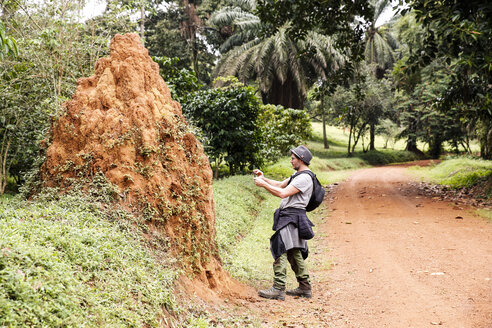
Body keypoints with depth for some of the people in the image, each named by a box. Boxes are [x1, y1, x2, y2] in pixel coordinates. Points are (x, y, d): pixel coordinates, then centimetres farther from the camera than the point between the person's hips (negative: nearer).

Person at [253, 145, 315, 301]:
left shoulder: (304, 178, -15)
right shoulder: (297, 175, 19)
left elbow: (283, 193, -21)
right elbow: (281, 185, 22)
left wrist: (263, 184, -16)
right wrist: (263, 178, 12)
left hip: (291, 218, -11)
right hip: (290, 216, 11)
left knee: (280, 251, -12)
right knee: (294, 253, 14)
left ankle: (278, 289, -13)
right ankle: (305, 288, 20)